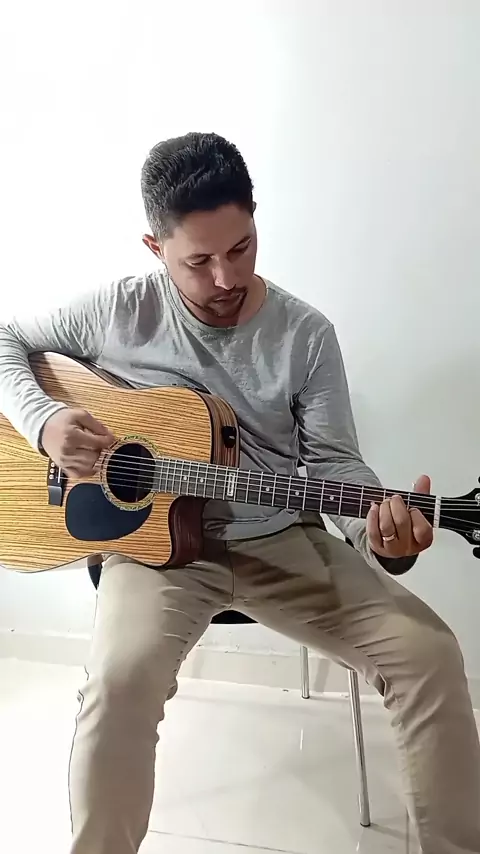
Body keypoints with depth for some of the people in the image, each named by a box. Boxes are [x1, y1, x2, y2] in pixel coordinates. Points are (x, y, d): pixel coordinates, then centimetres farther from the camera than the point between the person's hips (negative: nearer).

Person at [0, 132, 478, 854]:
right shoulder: (120, 311, -3)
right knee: (122, 679, -31)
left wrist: (383, 535, -23)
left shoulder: (306, 334, -3)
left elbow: (333, 463, -2)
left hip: (279, 542, 2)